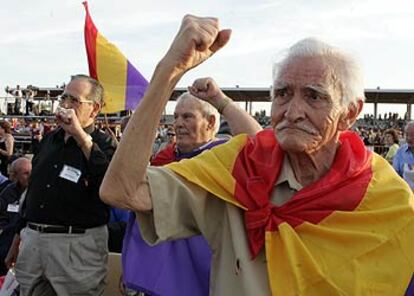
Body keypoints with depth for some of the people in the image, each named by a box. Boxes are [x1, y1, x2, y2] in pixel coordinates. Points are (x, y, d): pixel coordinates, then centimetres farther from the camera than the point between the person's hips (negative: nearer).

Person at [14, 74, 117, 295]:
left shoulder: (104, 143, -6)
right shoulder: (49, 139, 13)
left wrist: (81, 136, -26)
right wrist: (24, 230, 22)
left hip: (77, 244, -6)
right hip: (33, 239, 6)